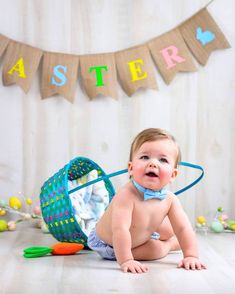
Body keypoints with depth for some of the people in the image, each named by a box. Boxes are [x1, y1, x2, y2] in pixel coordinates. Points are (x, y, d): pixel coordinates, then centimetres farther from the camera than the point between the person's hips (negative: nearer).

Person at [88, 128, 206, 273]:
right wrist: (126, 260, -52)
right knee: (156, 249, -15)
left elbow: (183, 228, -20)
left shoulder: (170, 199, -22)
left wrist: (191, 256, -30)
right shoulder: (126, 195, -42)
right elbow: (120, 230, -48)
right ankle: (169, 244, 17)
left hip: (142, 232, 6)